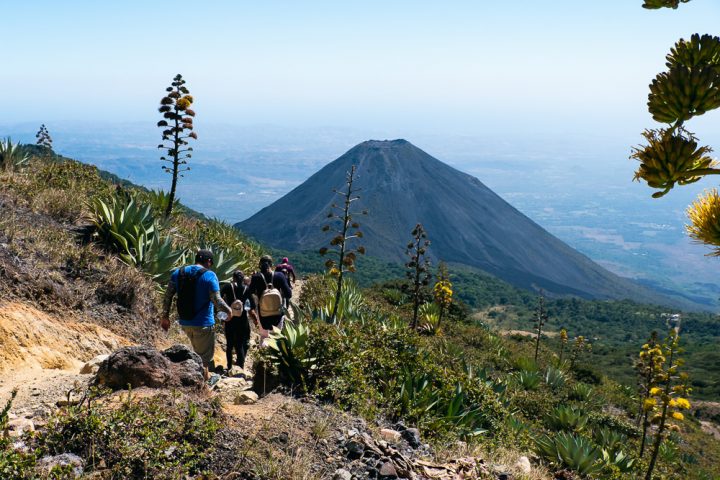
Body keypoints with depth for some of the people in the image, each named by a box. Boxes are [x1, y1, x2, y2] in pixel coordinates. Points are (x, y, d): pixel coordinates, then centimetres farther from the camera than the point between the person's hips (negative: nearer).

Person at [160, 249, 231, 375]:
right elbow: (216, 301, -18)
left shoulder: (178, 272, 4)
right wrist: (228, 310, 0)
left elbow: (168, 296, 4)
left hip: (185, 323, 6)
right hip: (203, 324, -6)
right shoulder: (209, 275, -13)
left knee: (199, 352, 27)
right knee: (204, 359, 3)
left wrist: (165, 316, 12)